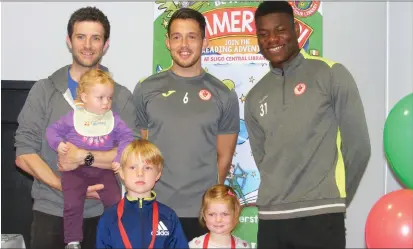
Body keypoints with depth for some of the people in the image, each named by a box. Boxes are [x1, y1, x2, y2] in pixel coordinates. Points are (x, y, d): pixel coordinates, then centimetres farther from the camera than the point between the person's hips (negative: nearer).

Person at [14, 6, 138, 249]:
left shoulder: (121, 96, 2)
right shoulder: (44, 90, 2)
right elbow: (24, 154, -4)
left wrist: (85, 157, -19)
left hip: (102, 214, 1)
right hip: (51, 212, 0)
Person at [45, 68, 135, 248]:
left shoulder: (113, 118, 2)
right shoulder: (73, 116, -1)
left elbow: (126, 137, -3)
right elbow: (53, 130, 6)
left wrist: (120, 158, -17)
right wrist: (58, 143, -15)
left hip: (104, 169, 2)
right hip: (75, 168, -2)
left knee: (115, 202, -2)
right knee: (72, 205, -10)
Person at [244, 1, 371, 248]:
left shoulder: (331, 74, -2)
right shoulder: (255, 96, 10)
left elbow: (358, 146, -1)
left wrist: (332, 201, 5)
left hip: (320, 216, -4)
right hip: (270, 217, 4)